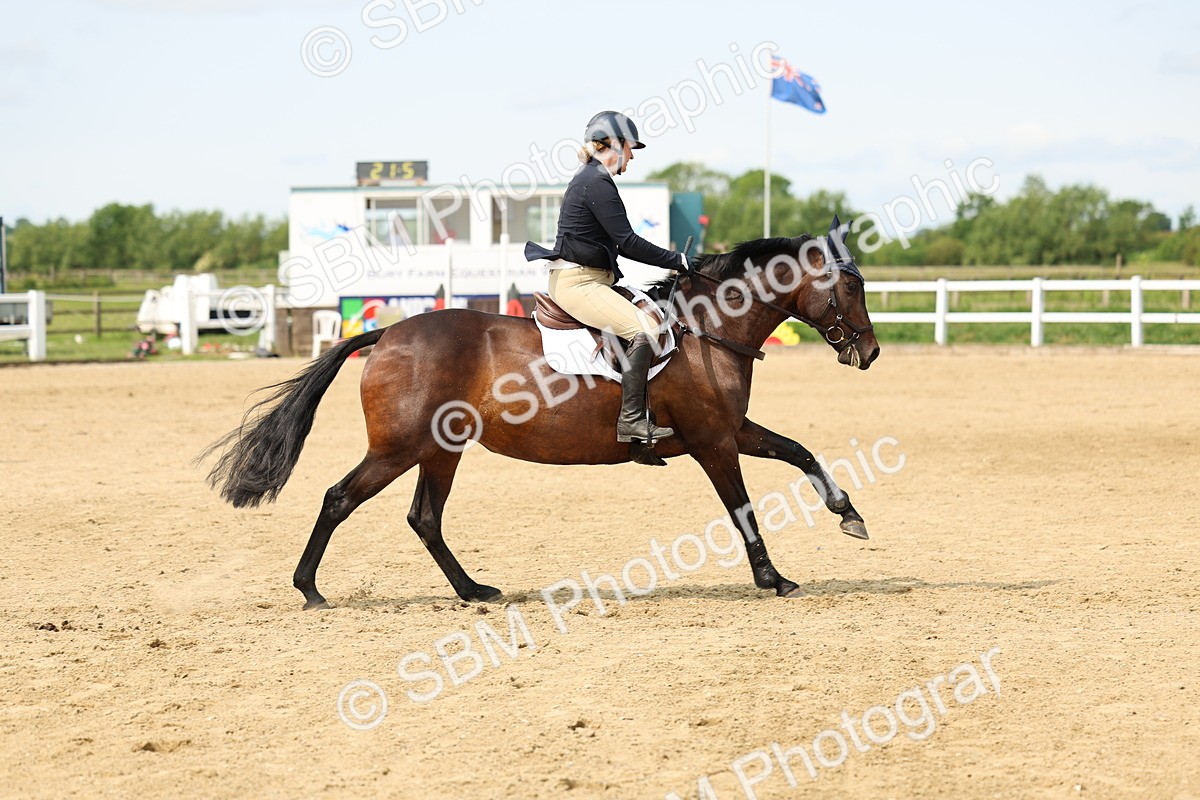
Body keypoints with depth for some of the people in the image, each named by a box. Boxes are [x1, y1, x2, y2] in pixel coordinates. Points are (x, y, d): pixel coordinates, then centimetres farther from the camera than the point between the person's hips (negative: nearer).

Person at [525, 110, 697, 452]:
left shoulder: (593, 179, 18)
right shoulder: (596, 184, -15)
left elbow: (616, 243, 22)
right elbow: (627, 242, -19)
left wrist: (671, 260, 17)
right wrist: (678, 260, -14)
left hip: (591, 278, 11)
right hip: (577, 282, -11)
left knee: (651, 318, 16)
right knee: (644, 329, -23)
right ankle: (631, 418, -24)